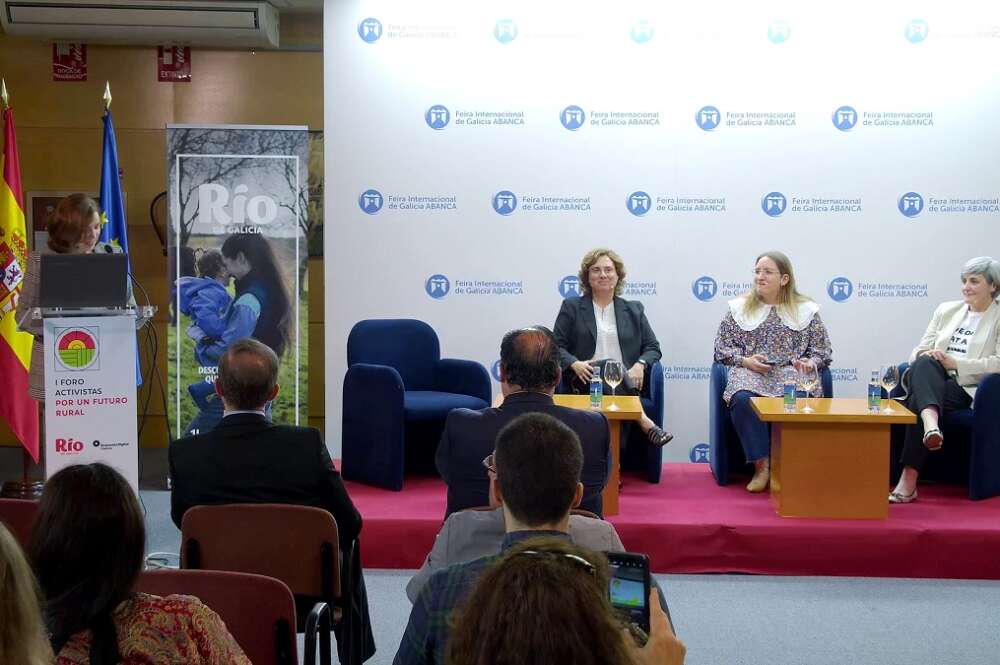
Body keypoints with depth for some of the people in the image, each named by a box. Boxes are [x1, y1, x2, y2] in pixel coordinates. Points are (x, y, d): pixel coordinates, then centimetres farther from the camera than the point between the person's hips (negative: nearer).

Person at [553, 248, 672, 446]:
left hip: (627, 382, 2)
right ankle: (644, 421, -47)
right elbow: (556, 346, 9)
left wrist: (640, 364, -6)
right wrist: (574, 364, -12)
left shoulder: (633, 309, 22)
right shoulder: (572, 307, 16)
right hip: (587, 380, -2)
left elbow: (652, 347, 17)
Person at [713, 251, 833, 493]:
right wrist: (745, 360, -6)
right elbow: (722, 347, 12)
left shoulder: (806, 310, 14)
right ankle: (761, 465, -25)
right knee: (742, 400, -36)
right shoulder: (740, 307, 16)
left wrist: (810, 363, -9)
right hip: (750, 374, 1)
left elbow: (822, 351, 14)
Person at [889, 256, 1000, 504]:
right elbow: (920, 349, 18)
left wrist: (955, 363, -12)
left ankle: (909, 480, -40)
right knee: (924, 363, -33)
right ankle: (930, 422, -61)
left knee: (917, 401, -33)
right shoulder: (946, 309, 22)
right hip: (931, 381, 4)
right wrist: (926, 357, -8)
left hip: (965, 388, -4)